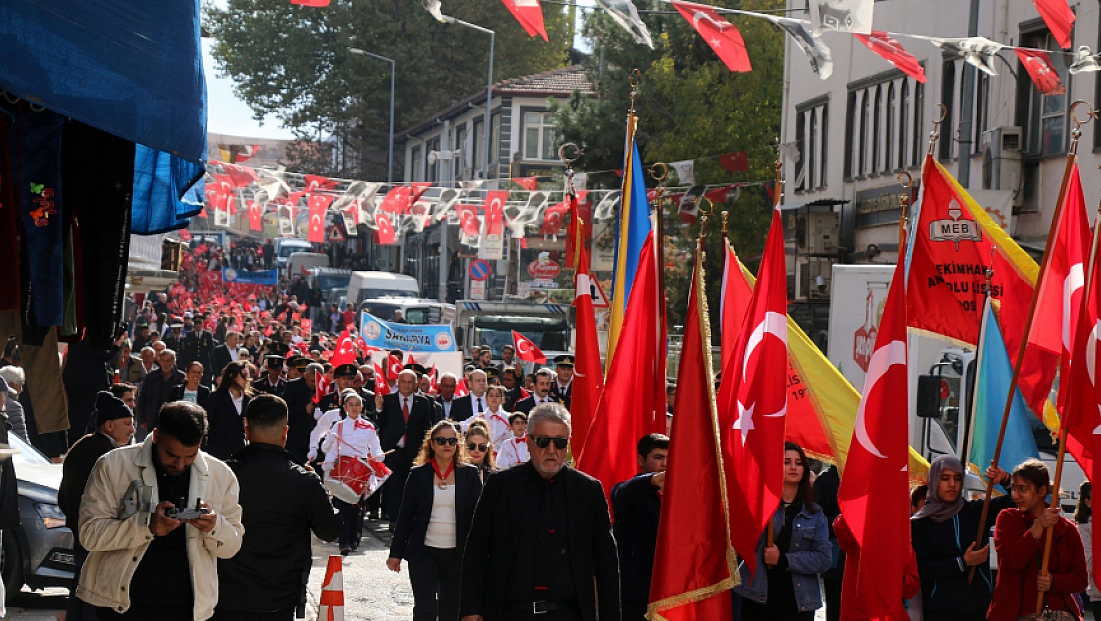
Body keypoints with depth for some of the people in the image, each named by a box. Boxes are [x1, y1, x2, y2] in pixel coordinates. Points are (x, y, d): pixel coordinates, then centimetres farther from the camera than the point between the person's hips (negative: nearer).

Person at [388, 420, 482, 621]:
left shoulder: (469, 474, 3)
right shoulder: (419, 475, 2)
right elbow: (405, 516, 6)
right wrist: (395, 553, 4)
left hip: (457, 553, 1)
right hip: (423, 552, -1)